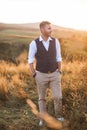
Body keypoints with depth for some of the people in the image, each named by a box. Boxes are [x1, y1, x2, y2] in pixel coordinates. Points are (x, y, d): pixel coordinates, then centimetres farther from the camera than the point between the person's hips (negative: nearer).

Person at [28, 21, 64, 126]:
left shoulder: (55, 41, -4)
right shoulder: (34, 43, -12)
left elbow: (58, 58, 4)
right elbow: (30, 61, -5)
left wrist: (59, 73, 1)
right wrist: (34, 76, -5)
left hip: (54, 75, 2)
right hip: (41, 75, -1)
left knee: (58, 97, -1)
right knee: (42, 98, 11)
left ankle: (58, 115, 25)